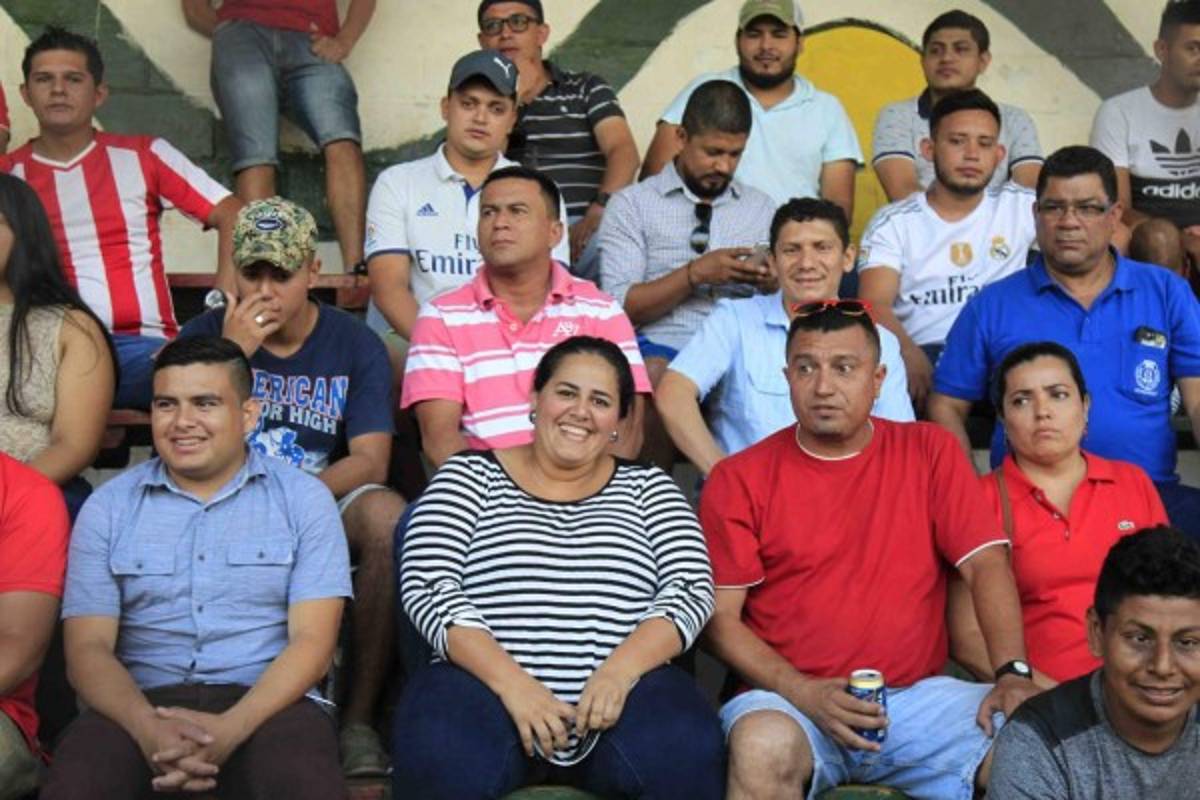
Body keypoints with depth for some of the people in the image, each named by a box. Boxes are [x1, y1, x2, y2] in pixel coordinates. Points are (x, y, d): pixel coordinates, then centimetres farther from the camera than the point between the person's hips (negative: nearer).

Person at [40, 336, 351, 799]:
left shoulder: (304, 499, 6)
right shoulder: (107, 507, 11)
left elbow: (312, 640, -2)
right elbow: (88, 647, 3)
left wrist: (229, 729, -20)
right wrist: (147, 726, -18)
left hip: (265, 701, -1)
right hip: (142, 703, 1)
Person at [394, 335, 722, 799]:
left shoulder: (647, 488, 17)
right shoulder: (470, 477, 12)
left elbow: (690, 590, 5)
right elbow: (426, 587, -1)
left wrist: (619, 669, -14)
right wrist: (511, 682, -16)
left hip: (621, 688, 1)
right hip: (485, 683, -1)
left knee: (684, 755, -31)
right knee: (441, 759, -33)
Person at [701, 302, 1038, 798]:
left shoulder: (929, 452, 9)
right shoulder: (739, 479, 3)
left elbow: (985, 564, 1)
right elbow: (719, 617, 0)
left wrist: (1013, 673, -15)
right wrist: (803, 692, -14)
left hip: (918, 696, 2)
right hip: (790, 698, -2)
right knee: (762, 748, -35)